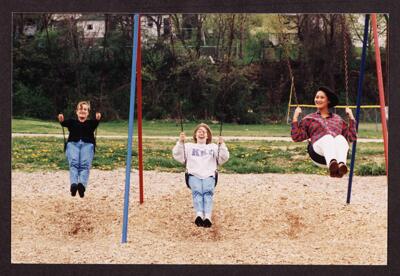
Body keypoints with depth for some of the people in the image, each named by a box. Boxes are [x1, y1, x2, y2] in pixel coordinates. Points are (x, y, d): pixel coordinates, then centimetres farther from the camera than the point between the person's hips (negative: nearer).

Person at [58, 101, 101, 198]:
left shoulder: (91, 123, 29)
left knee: (85, 164, -30)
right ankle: (73, 184, -51)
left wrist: (98, 119, -22)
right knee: (73, 163, -30)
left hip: (87, 144, 0)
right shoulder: (72, 122, 30)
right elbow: (65, 123, 6)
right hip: (73, 143, 0)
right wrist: (61, 120, -20)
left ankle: (82, 185, -53)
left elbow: (95, 123, 3)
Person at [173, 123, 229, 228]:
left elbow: (223, 158, 16)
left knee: (208, 192, -33)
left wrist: (222, 145, 1)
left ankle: (207, 217, -52)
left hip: (209, 176, 0)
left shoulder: (213, 147, 30)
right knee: (197, 191, -33)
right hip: (194, 175, 0)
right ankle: (199, 215, -53)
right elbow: (178, 156, 14)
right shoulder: (189, 146, 30)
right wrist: (180, 142, 0)